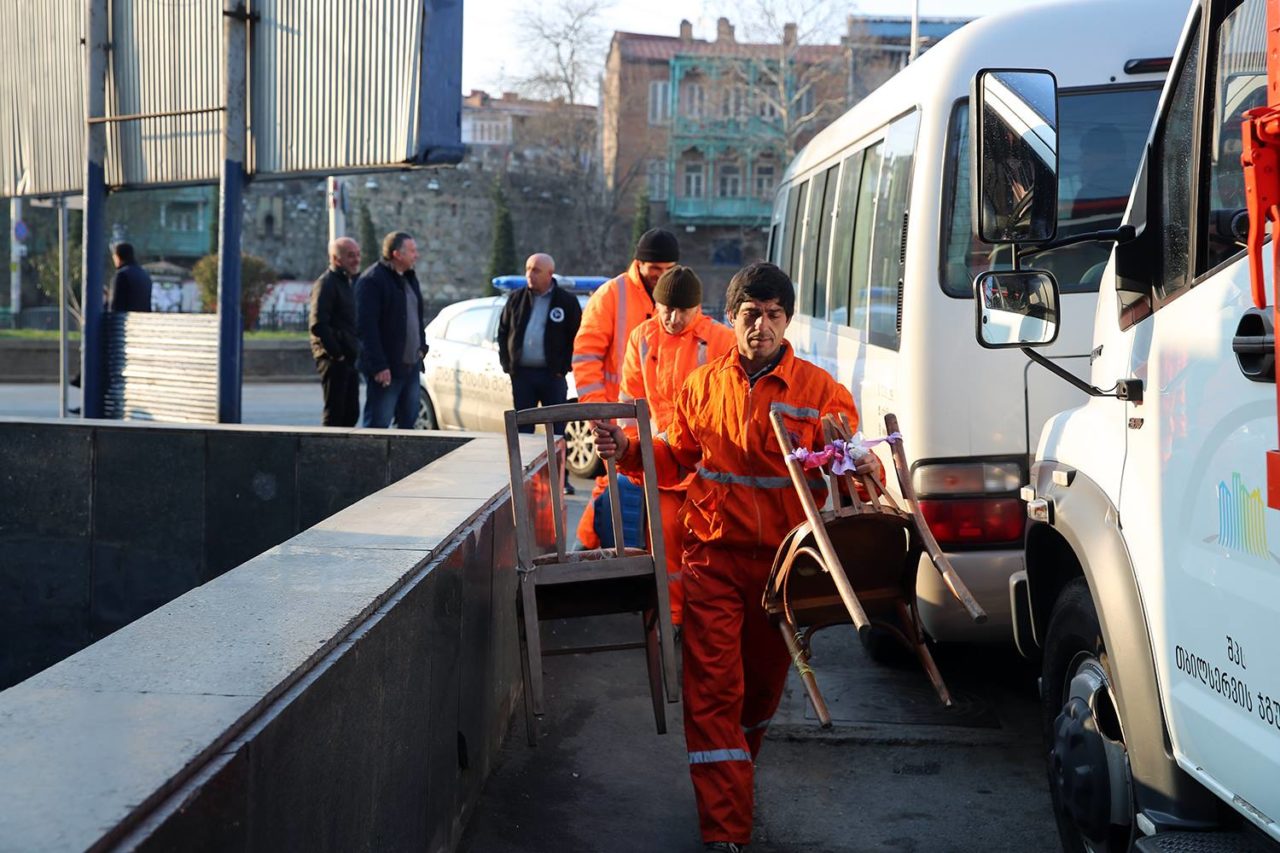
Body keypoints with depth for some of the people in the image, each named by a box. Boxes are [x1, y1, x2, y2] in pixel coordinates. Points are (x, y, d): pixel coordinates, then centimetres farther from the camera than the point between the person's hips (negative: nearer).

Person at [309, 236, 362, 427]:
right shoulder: (326, 284, -11)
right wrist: (336, 353, -18)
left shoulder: (347, 282, 19)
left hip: (349, 359, 9)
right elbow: (317, 324, -21)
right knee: (334, 414, -7)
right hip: (334, 360, -9)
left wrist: (356, 353, 15)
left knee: (351, 413, 11)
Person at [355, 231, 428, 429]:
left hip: (411, 366, 9)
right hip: (387, 368, -9)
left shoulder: (409, 277, 15)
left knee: (408, 421, 12)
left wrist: (421, 346, 13)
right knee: (377, 423, -5)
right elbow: (366, 326, -18)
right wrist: (378, 366, -22)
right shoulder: (372, 280, -13)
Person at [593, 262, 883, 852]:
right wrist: (626, 451, -2)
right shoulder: (703, 385, 6)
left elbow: (844, 466, -4)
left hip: (784, 558, 0)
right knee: (713, 687, -6)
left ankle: (734, 769, 45)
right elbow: (676, 459, 14)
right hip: (714, 554, 0)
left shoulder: (819, 390, -2)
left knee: (763, 681, 16)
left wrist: (865, 470, -26)